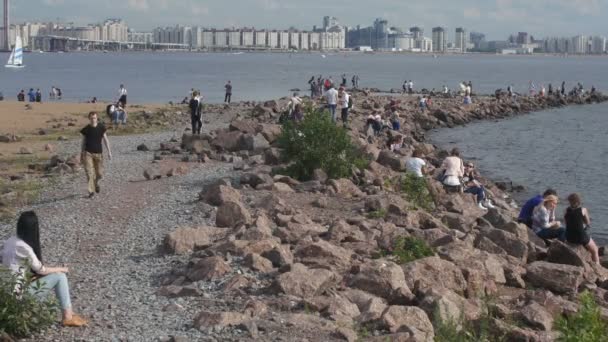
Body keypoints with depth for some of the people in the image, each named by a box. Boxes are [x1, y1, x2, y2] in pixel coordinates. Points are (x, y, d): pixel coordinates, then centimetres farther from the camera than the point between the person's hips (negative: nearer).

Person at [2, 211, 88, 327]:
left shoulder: (11, 241, 3)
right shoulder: (24, 248, -22)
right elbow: (41, 270, -12)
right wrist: (62, 269, 4)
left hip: (10, 288, 9)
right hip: (21, 291, -9)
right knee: (60, 276, -6)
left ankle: (68, 312, 13)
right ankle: (68, 317, 0)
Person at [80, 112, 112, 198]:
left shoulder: (101, 127, 2)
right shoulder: (86, 129, -2)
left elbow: (105, 139, 7)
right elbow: (83, 142, 8)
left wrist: (109, 151, 2)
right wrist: (81, 155, 11)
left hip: (98, 153, 2)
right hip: (88, 153, -2)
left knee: (99, 173, 5)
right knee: (89, 172, -10)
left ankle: (96, 183, 39)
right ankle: (91, 191, -4)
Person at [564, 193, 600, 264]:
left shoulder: (567, 210, -1)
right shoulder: (583, 210, -8)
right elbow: (588, 223, 2)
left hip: (569, 237, 4)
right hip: (581, 236, -4)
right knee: (595, 250, 22)